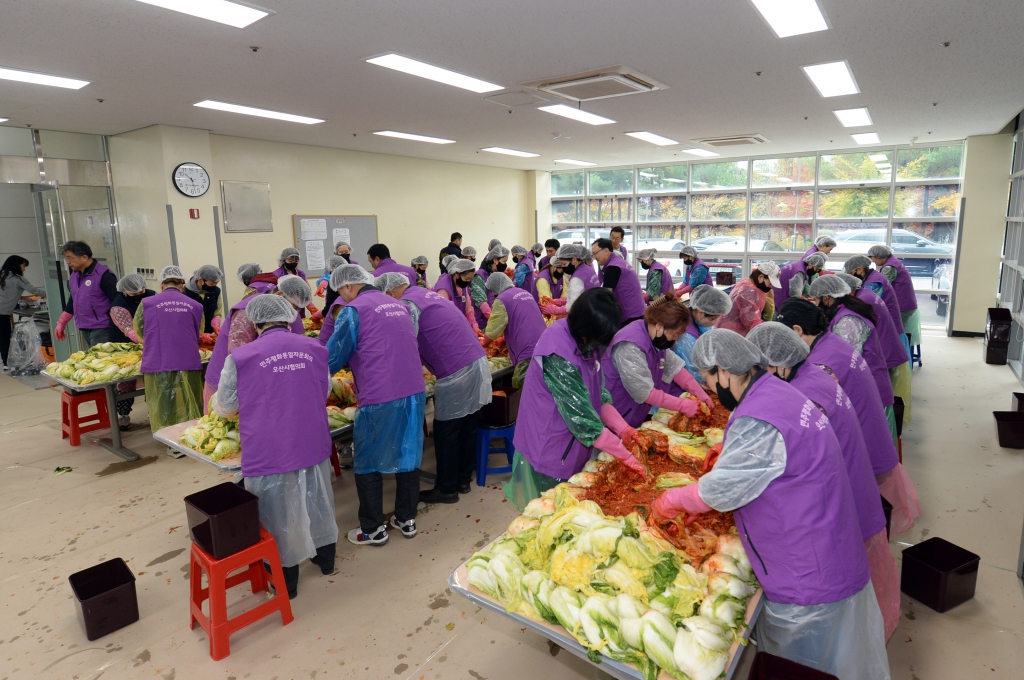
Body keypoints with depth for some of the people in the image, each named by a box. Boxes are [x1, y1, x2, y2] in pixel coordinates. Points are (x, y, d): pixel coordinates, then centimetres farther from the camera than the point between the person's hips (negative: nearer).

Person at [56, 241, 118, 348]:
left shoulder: (103, 275, -13)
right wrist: (61, 323, 21)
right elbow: (73, 300, 23)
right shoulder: (74, 275, 13)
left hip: (101, 330, -8)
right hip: (84, 330, 8)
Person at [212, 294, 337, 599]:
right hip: (314, 446, 3)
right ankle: (326, 560, 43)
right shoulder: (315, 349, 1)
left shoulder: (241, 357, -9)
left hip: (269, 454, -3)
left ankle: (285, 583, 32)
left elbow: (225, 407, 4)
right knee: (317, 504, 23)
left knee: (278, 517, 14)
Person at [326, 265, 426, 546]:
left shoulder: (354, 310, -6)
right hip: (415, 392, 7)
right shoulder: (398, 305, 15)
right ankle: (407, 519, 29)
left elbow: (333, 358, -3)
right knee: (408, 456, 17)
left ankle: (373, 529, 21)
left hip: (379, 399, -6)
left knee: (367, 464, 11)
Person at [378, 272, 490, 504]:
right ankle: (463, 480, 29)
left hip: (457, 373, -9)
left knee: (446, 433, 5)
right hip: (478, 362, 9)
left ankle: (446, 489, 17)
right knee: (468, 427, 17)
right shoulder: (428, 294, 20)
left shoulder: (407, 304, -8)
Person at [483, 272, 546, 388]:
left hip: (528, 351, -8)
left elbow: (492, 331, -2)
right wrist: (505, 337, 36)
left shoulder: (501, 299, -3)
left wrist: (485, 342, 19)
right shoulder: (525, 293, 20)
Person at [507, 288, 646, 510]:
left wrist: (625, 430, -7)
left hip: (574, 445, 8)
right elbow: (580, 415, -27)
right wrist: (625, 455, -21)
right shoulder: (558, 353, -29)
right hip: (550, 449, -7)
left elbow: (599, 394, 3)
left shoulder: (584, 340, -4)